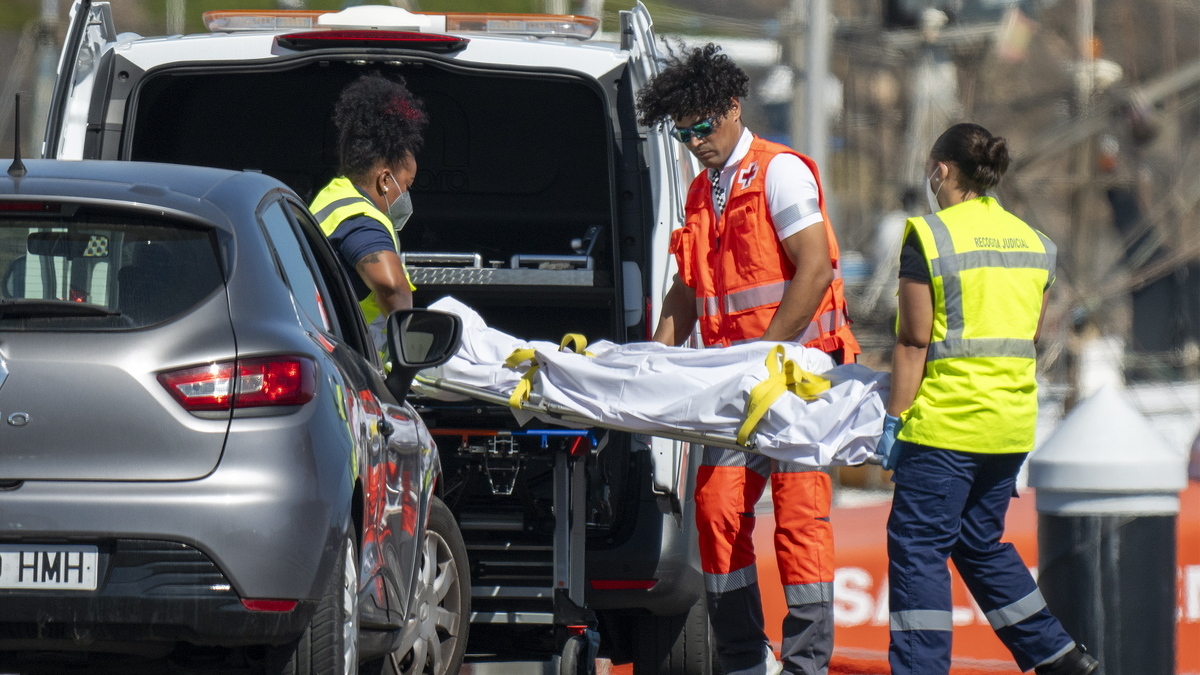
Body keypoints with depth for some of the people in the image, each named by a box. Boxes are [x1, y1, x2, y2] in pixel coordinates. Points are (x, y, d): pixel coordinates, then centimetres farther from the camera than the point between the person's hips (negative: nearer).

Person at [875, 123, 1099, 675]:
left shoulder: (929, 236, -9)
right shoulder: (1031, 241, 11)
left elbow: (914, 342, -11)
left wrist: (895, 418, -7)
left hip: (946, 421, -7)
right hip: (1013, 423, 7)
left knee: (917, 546, -2)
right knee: (980, 542, 19)